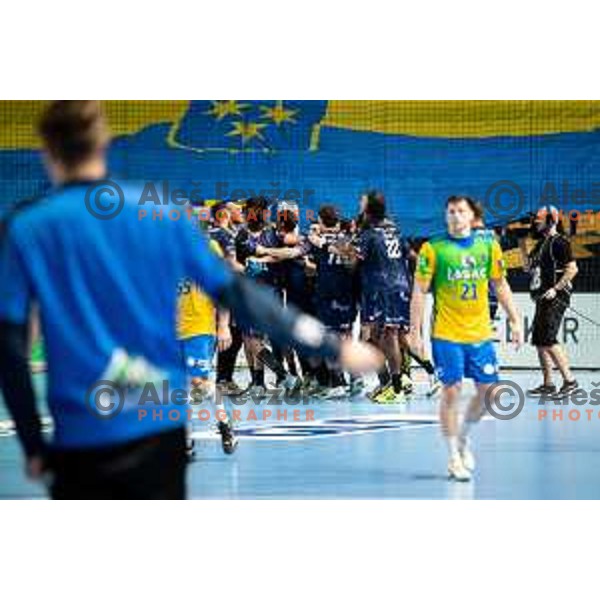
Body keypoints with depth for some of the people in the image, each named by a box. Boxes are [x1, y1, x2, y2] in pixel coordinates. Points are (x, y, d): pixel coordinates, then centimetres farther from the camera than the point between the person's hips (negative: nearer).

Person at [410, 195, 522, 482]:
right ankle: (454, 456, 6)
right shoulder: (433, 249, -5)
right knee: (451, 391, -5)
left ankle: (463, 436, 29)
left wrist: (514, 320, 9)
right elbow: (419, 292, -3)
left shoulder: (488, 246, 5)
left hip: (480, 333, 4)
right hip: (447, 335, -4)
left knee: (488, 390, 4)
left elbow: (500, 285, 14)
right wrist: (415, 333, -7)